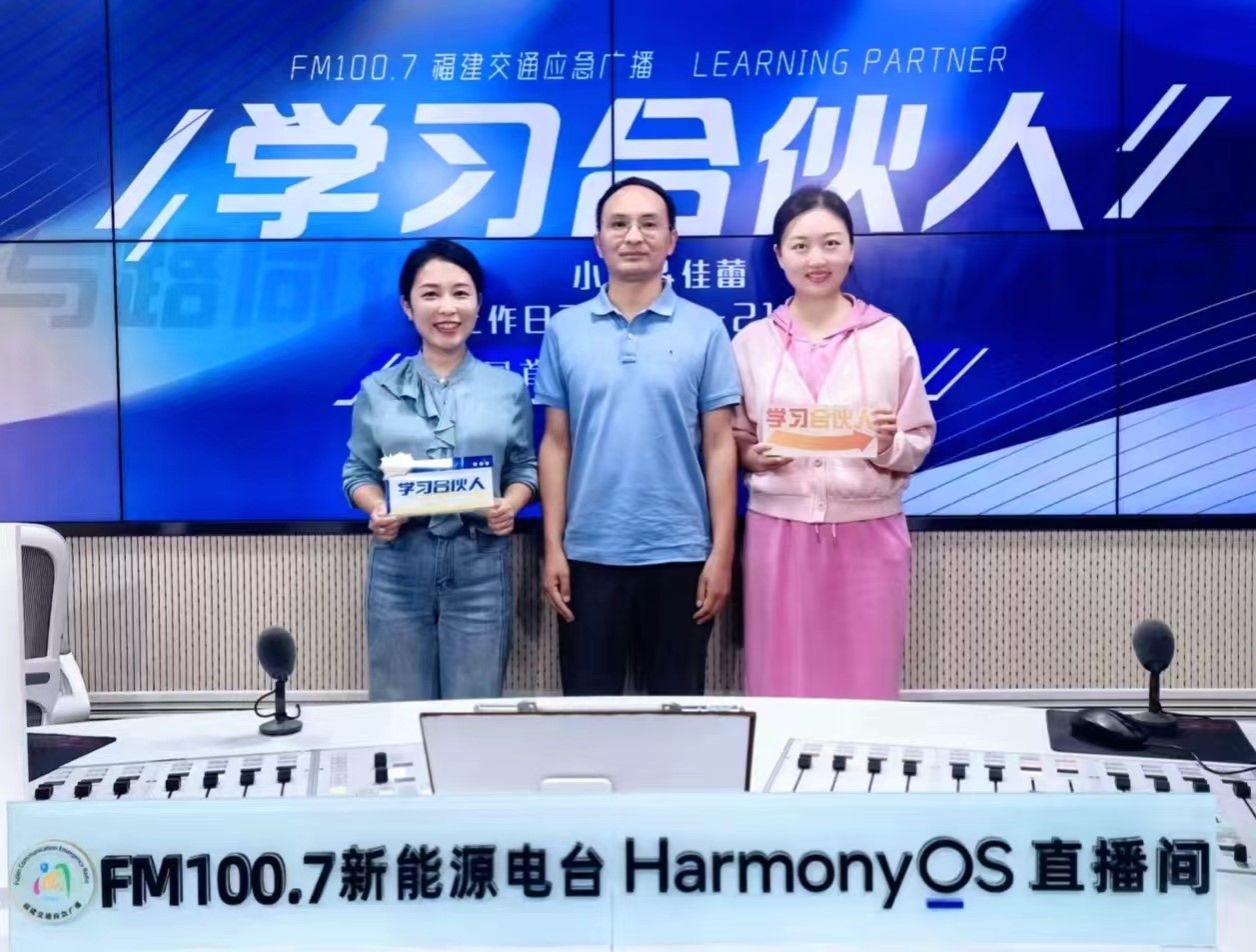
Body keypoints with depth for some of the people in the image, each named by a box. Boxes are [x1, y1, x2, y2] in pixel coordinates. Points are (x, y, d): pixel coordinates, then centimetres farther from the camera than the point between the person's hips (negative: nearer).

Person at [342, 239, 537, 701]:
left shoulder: (508, 387, 6)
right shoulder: (377, 389, 5)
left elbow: (524, 468, 10)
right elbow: (358, 472, 8)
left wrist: (511, 504, -11)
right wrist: (377, 508, -12)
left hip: (480, 565, 0)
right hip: (398, 565, 0)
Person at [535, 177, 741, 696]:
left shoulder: (705, 329, 0)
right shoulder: (564, 330, 3)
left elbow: (719, 446, -1)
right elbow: (556, 443, 4)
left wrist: (722, 551, -5)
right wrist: (553, 546, 0)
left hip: (679, 552, -1)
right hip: (590, 553, 1)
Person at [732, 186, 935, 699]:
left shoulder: (890, 335, 2)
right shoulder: (751, 341, 5)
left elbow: (920, 440, 5)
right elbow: (733, 439, 11)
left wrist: (891, 444, -15)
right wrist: (753, 456, -10)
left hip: (869, 533, 0)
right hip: (779, 532, 1)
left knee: (865, 686, 5)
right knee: (781, 687, 5)